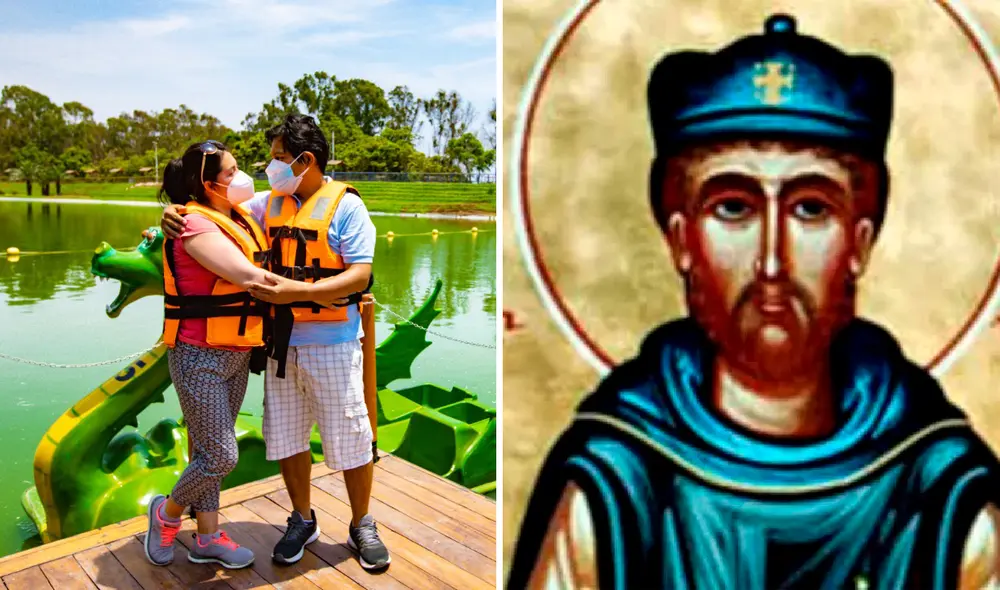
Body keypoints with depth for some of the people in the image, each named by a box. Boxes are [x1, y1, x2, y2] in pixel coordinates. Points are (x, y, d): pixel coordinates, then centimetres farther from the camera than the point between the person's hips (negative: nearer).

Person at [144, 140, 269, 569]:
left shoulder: (241, 220, 7)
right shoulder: (196, 224, -17)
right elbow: (248, 277, -24)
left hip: (236, 355, 8)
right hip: (200, 356, -8)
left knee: (210, 450, 16)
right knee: (220, 456, -1)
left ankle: (208, 538, 29)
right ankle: (167, 513, 27)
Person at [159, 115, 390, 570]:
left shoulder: (345, 205, -9)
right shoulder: (270, 203, 8)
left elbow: (360, 276, -17)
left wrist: (297, 291, -27)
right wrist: (176, 216, -7)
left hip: (331, 345, -5)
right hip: (281, 344, 5)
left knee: (350, 440, 5)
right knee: (286, 438, 14)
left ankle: (361, 527, 25)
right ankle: (302, 521, 34)